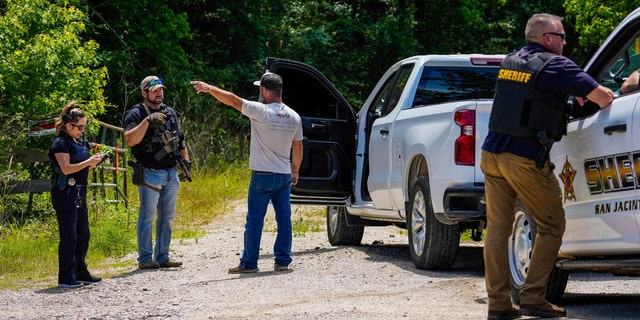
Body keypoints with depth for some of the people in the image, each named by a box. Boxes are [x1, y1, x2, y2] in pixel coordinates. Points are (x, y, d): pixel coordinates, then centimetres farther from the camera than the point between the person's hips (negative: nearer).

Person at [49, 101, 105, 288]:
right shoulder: (60, 143, -11)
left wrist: (94, 162, 4)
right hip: (65, 194, -9)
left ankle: (80, 273, 21)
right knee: (69, 236, -8)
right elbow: (66, 168, -22)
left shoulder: (80, 143, 16)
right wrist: (88, 162, -20)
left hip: (79, 193, 9)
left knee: (83, 234, 12)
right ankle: (66, 278, -4)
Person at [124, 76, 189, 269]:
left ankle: (162, 257, 16)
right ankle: (145, 259, -1)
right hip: (150, 173, -7)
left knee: (167, 217, 10)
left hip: (171, 173, 7)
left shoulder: (170, 112, 15)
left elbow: (179, 138, 24)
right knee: (147, 217, -4)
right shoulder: (136, 114, -6)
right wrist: (148, 121, -26)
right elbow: (130, 140, -21)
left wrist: (185, 159, 13)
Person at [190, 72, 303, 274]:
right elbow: (298, 147, 14)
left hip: (263, 175, -5)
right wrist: (295, 170, 27)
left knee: (254, 221, 0)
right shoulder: (294, 117, 5)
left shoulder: (261, 112, -14)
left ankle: (249, 263, 2)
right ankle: (283, 261, 9)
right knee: (284, 219, 8)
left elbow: (232, 100, -8)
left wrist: (209, 88, 3)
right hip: (285, 176, 6)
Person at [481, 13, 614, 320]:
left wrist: (572, 93, 26)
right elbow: (603, 96, -10)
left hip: (492, 153, 7)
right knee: (551, 226, 6)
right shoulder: (554, 65, -7)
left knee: (497, 228, 8)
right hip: (525, 160, -7)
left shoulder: (510, 62, 15)